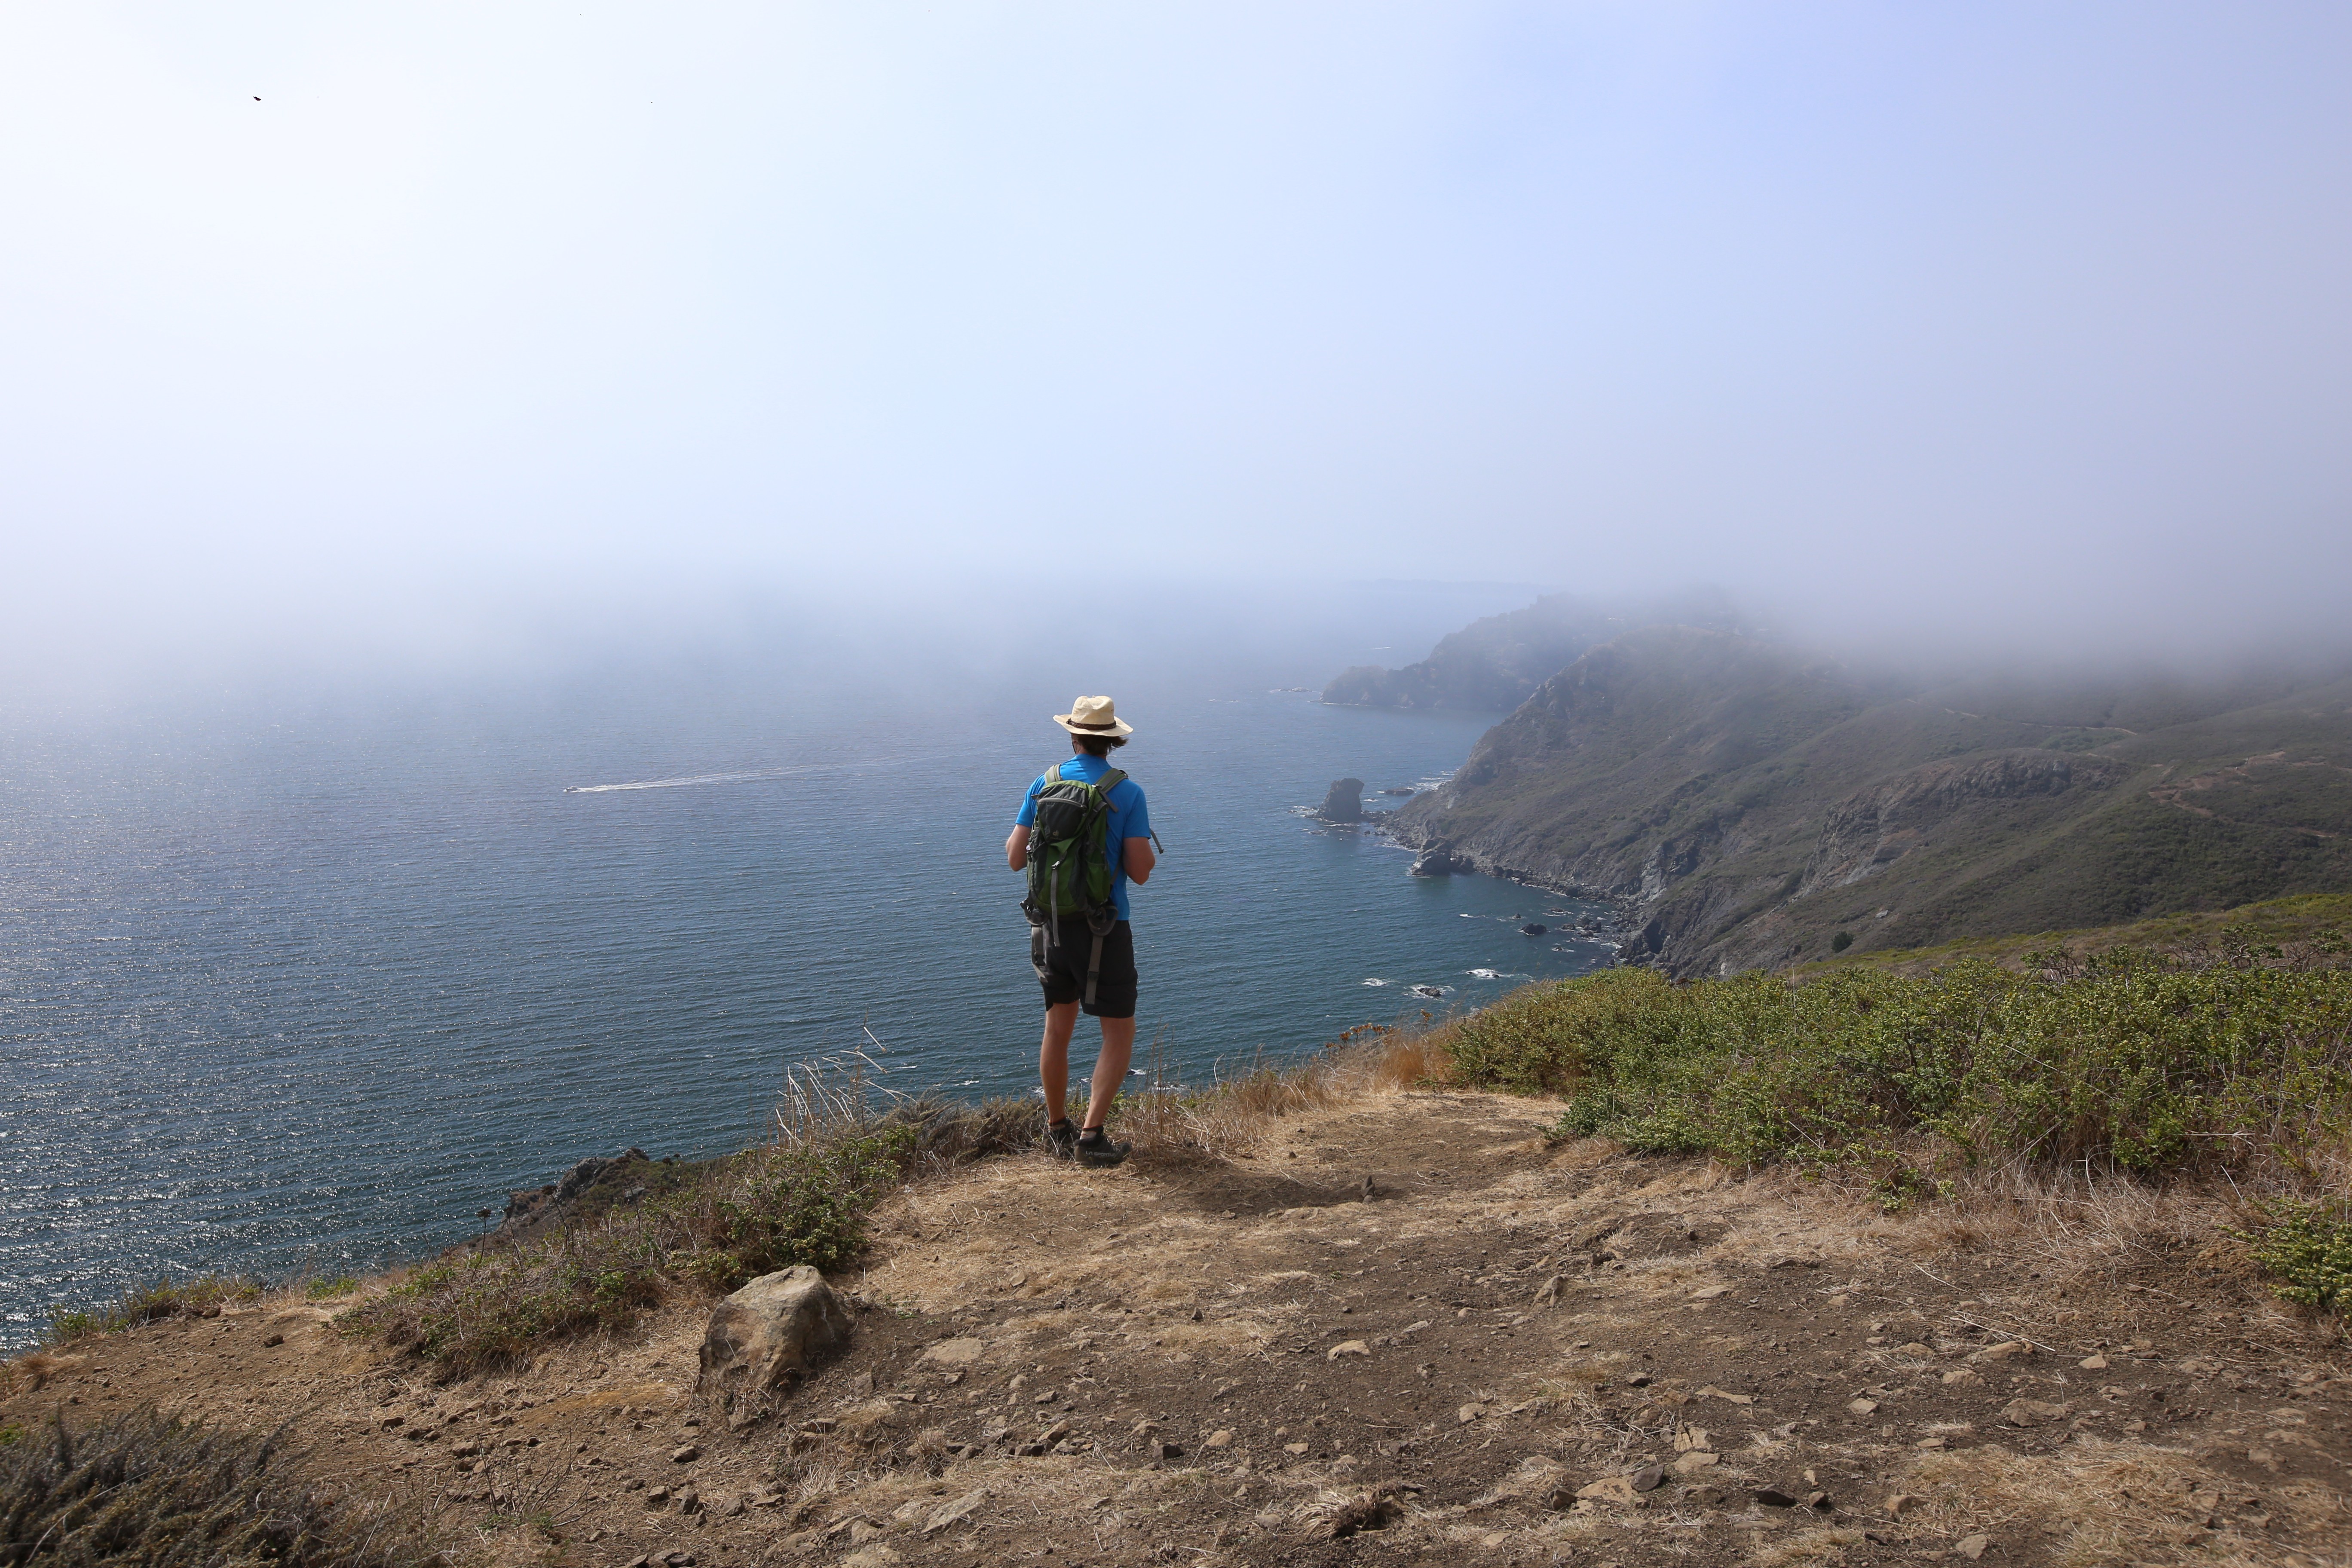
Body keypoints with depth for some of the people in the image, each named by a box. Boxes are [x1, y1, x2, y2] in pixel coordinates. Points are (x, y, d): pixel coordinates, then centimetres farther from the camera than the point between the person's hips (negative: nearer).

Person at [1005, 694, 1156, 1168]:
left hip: (1053, 926, 4)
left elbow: (1016, 858, 2)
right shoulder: (1127, 793, -9)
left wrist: (1015, 837, 24)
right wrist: (1148, 853, 11)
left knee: (1058, 1027, 17)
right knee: (1119, 1033, 6)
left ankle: (1058, 1130, 27)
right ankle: (1091, 1136, -2)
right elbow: (1140, 872, -11)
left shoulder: (1043, 784, 1)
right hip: (1105, 929, -4)